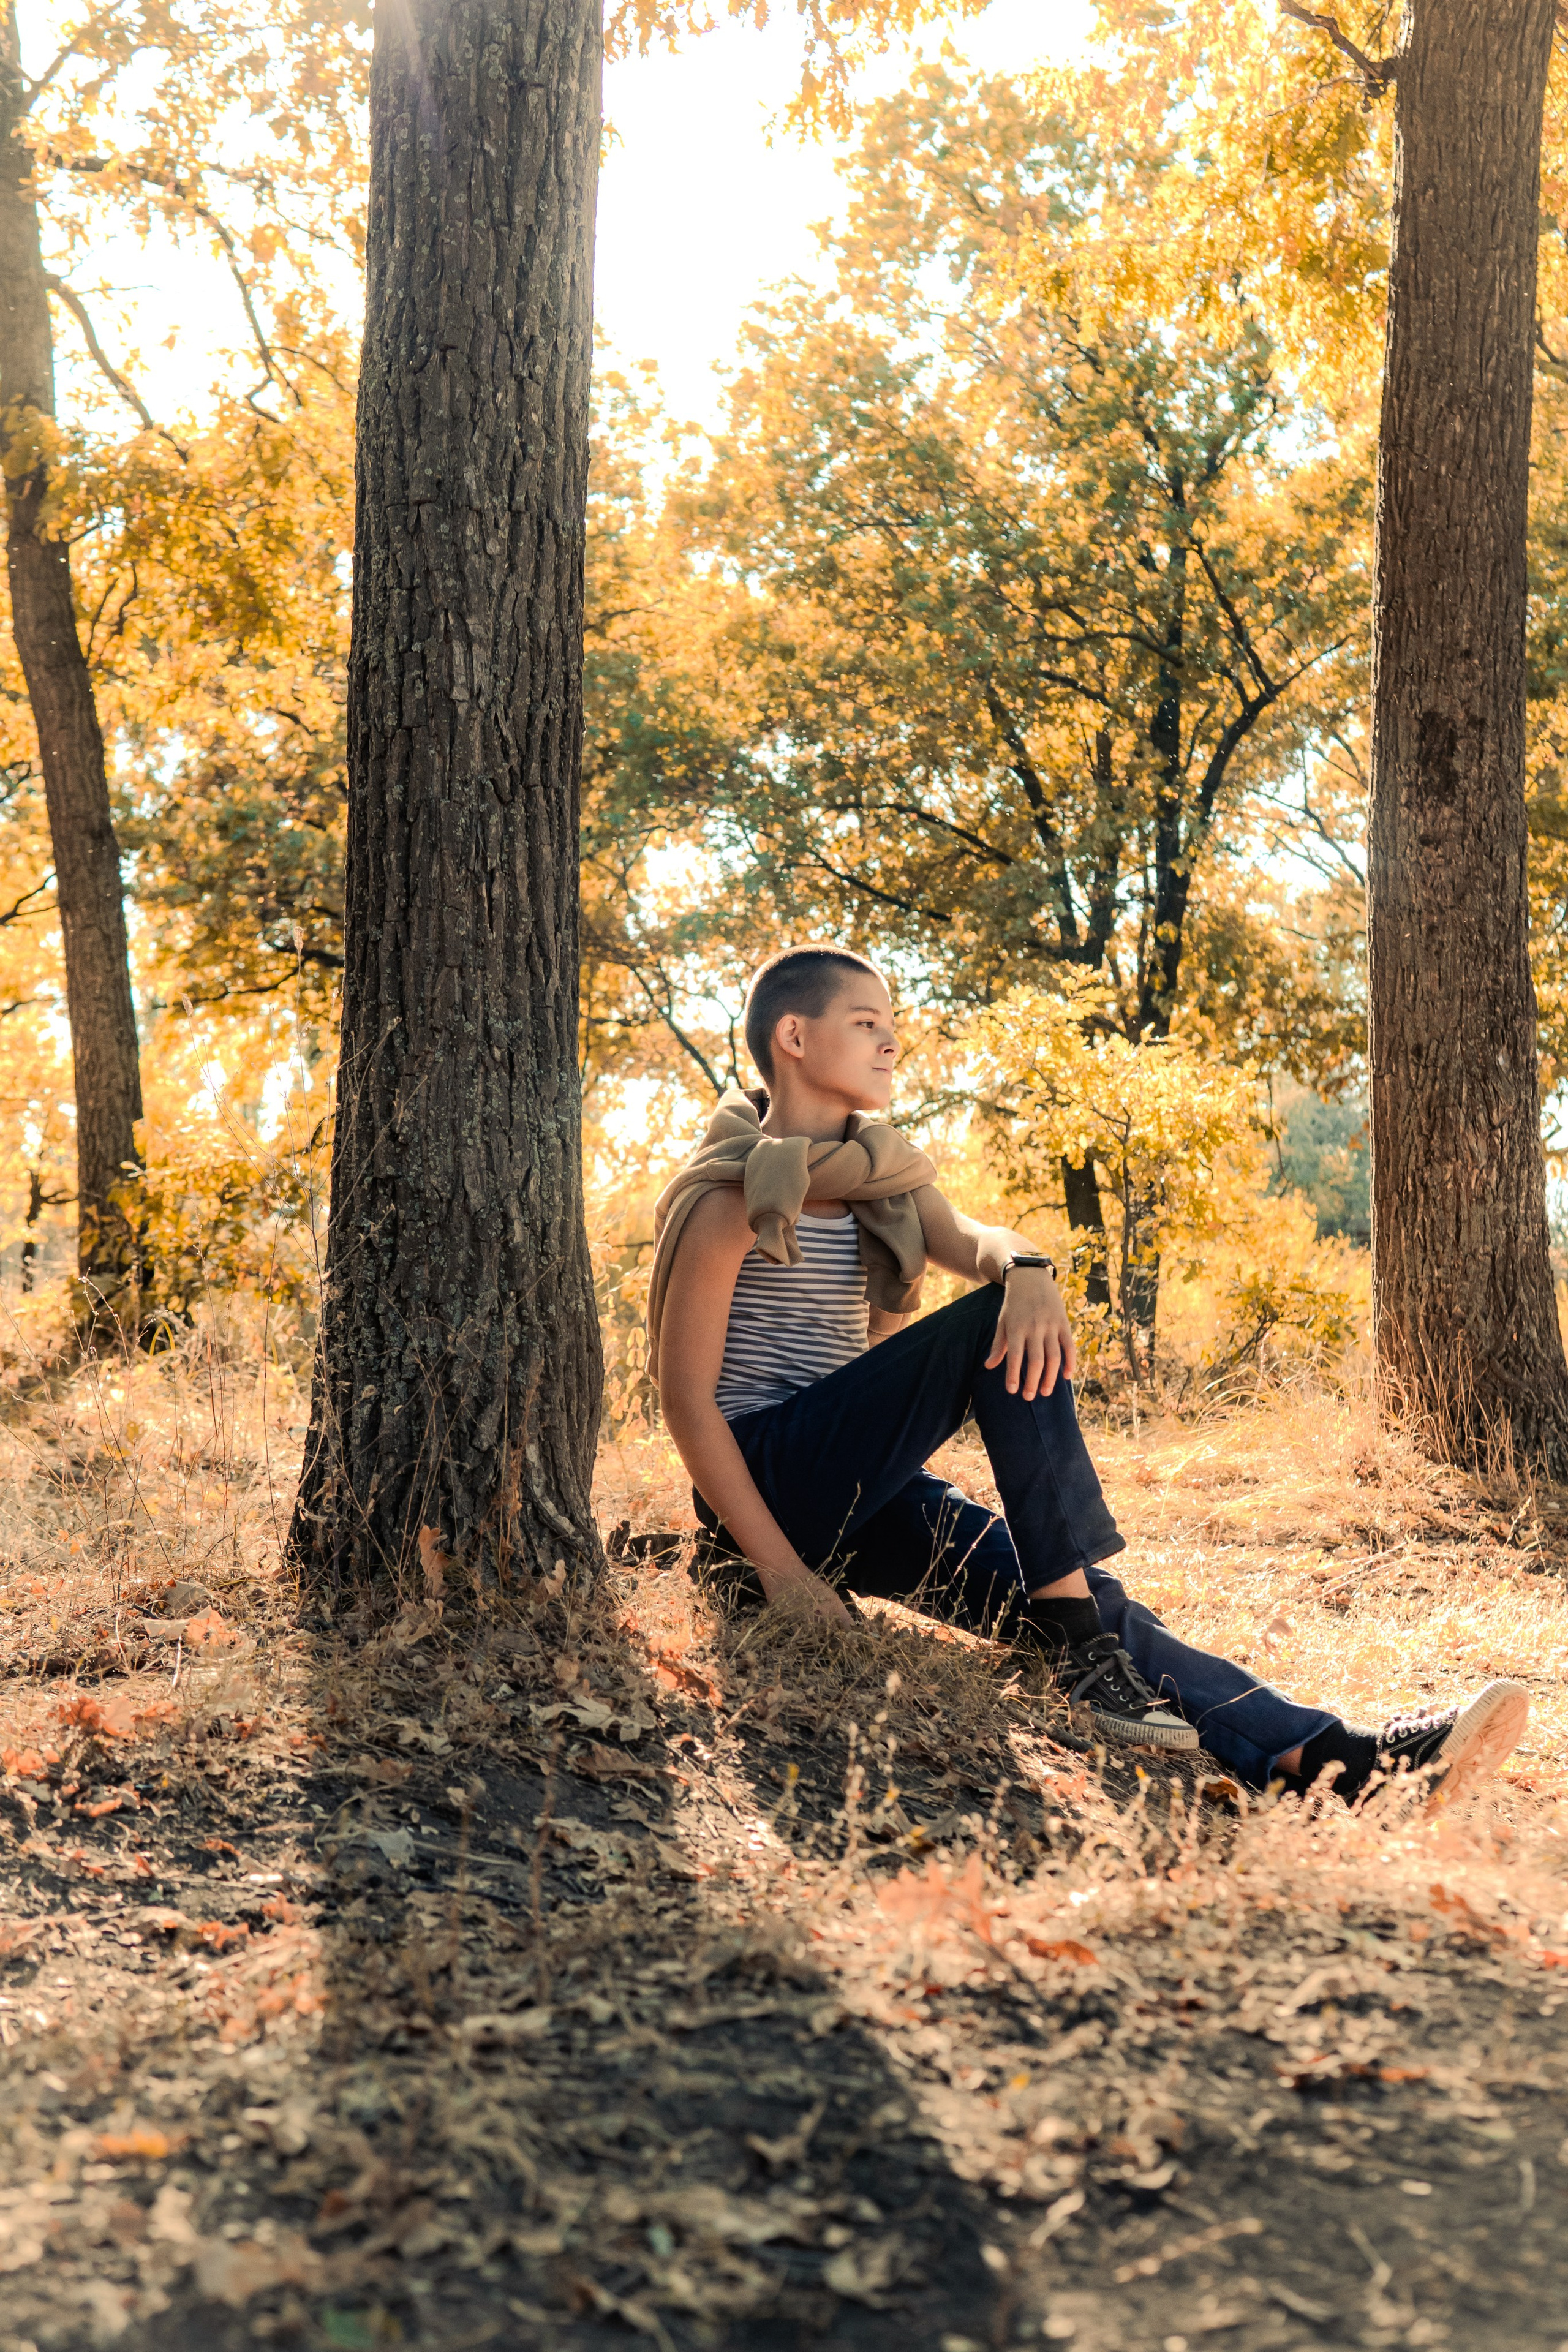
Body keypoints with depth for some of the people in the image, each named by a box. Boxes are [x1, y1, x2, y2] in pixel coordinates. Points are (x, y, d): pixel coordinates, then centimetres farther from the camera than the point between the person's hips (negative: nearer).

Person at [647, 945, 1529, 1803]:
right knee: (995, 1322, -23)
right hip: (768, 1477, -7)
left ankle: (1308, 1752, -28)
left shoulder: (884, 1178, 14)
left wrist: (1027, 1271, -32)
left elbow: (972, 1238, -5)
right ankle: (1084, 1647, -26)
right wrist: (782, 1571, -20)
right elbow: (685, 1394, -13)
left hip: (860, 1492, 7)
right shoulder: (735, 1195, -8)